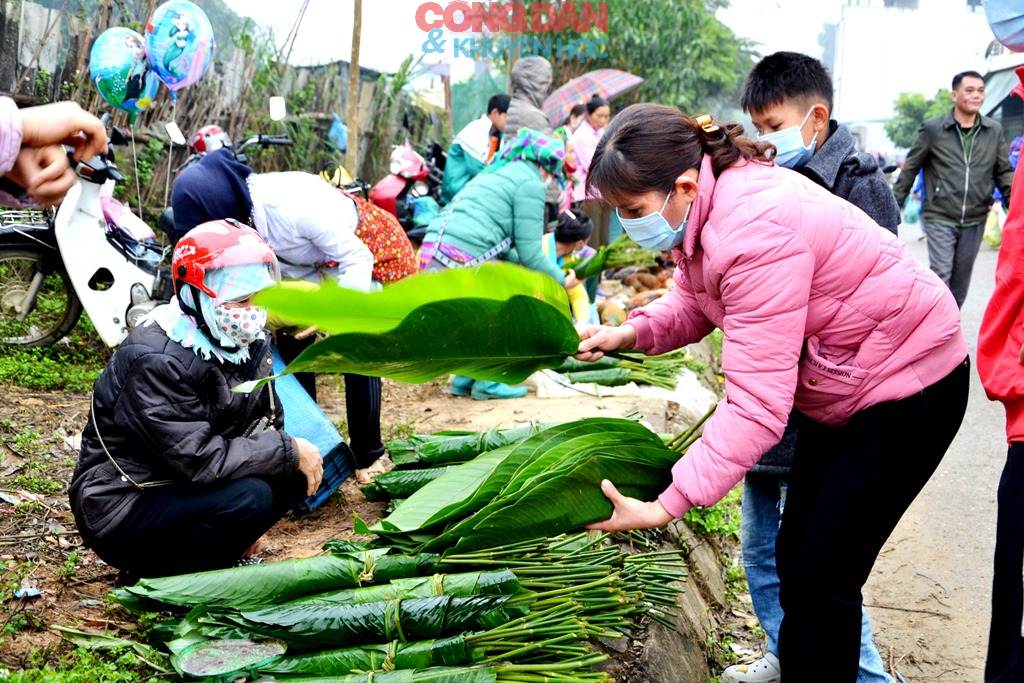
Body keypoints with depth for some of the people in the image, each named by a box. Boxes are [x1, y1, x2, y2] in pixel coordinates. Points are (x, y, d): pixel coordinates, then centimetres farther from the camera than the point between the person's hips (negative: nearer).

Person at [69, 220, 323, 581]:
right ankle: (153, 569, -7)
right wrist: (290, 451, -23)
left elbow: (268, 422, 7)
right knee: (249, 495, -29)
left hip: (182, 486, 8)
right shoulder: (157, 361, -26)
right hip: (121, 510, -8)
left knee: (294, 475, -7)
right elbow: (200, 459, -30)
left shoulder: (249, 343, 0)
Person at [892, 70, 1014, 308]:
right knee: (941, 275, -11)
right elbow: (910, 169, 1)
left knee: (961, 280, 11)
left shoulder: (994, 131, 5)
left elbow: (1004, 173, 9)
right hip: (940, 218, -4)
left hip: (975, 221, 4)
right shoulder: (932, 128, -5)